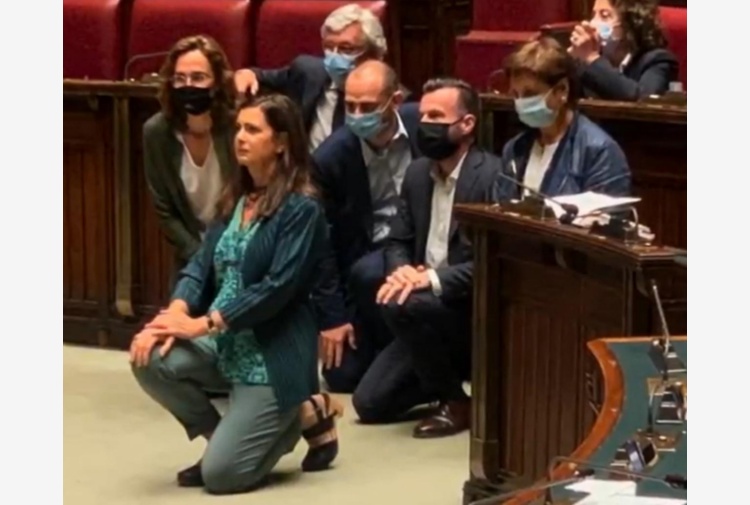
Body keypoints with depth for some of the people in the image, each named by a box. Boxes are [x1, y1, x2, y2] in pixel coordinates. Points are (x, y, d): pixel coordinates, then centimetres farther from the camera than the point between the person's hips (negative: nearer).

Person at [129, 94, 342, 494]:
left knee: (220, 474, -14)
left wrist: (202, 323, -23)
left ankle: (303, 416, 12)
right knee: (151, 358, -22)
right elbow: (201, 265, 4)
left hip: (273, 352, -7)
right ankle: (223, 436, 3)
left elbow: (277, 287, -20)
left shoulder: (301, 207, -12)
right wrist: (176, 312, -17)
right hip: (225, 344, 7)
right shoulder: (235, 199, 10)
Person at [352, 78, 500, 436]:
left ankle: (456, 402, -12)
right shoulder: (417, 172, 7)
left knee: (400, 306, -34)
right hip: (425, 311, 7)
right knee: (369, 403, -1)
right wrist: (402, 270, -14)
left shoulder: (493, 175, -17)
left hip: (476, 310, -7)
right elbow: (398, 242, 10)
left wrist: (432, 279, -31)